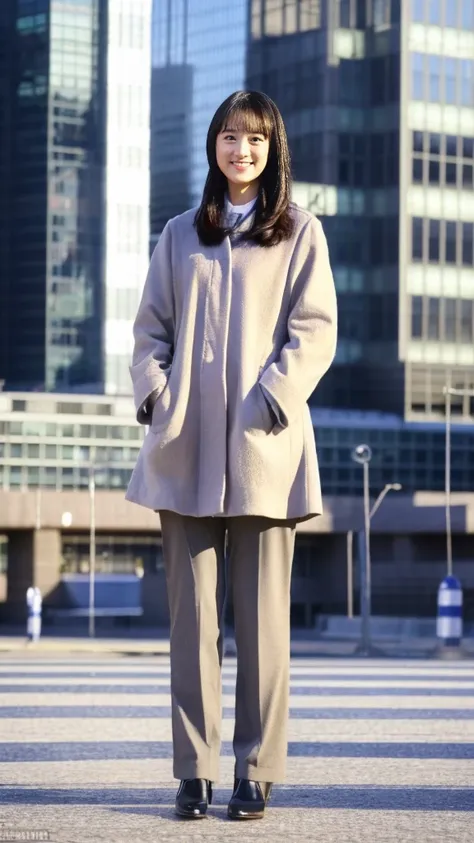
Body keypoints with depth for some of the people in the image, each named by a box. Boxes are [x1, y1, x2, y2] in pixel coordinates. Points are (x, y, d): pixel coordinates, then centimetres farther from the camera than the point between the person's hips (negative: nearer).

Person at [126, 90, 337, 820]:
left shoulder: (300, 233, 9)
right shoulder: (181, 235, 17)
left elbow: (316, 329, 1)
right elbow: (152, 325, 15)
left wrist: (276, 392, -14)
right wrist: (153, 387, -3)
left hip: (262, 446, -2)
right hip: (187, 447, 3)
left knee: (262, 615, -3)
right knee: (192, 614, 1)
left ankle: (257, 772, 1)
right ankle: (194, 769, 4)